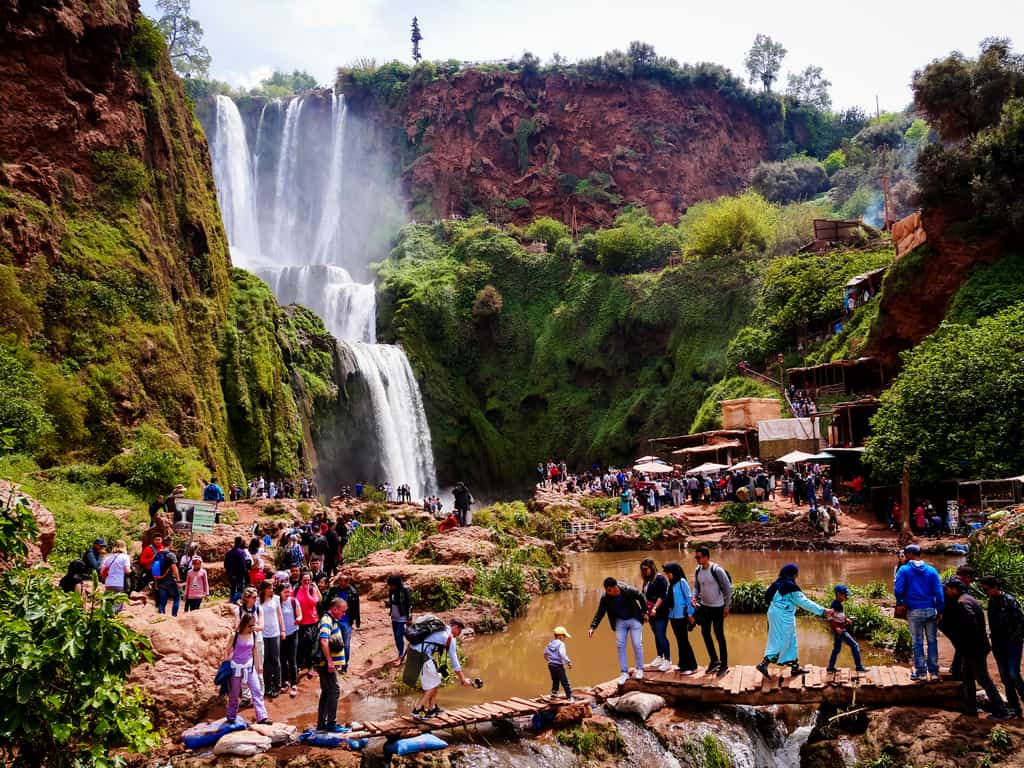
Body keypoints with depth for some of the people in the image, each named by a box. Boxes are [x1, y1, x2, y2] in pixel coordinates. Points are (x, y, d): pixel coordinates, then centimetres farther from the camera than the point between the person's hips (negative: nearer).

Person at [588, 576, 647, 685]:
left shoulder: (628, 591, -27)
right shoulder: (605, 597, -18)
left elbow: (641, 598, -9)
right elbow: (600, 613, -11)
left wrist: (644, 612, -1)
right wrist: (593, 627, -19)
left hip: (634, 619, -3)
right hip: (620, 621, 3)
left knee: (637, 644, -2)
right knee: (620, 645, 0)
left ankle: (640, 670, 17)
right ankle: (624, 673, 9)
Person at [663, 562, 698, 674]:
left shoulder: (682, 582, -10)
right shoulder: (672, 583, 11)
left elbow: (688, 597, -11)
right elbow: (670, 599, 11)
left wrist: (689, 614, -12)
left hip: (681, 615, -7)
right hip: (673, 615, 7)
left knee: (684, 641, -4)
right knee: (679, 641, 12)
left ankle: (691, 666, 1)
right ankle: (683, 664, 20)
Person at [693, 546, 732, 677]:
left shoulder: (717, 570, -21)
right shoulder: (698, 571, -2)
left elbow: (728, 588, -15)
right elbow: (696, 587, 9)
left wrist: (727, 606, -12)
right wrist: (694, 597, -10)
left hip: (717, 607, -6)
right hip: (704, 606, 6)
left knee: (719, 635, 3)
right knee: (705, 633, 13)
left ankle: (724, 665, 17)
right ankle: (714, 660, 30)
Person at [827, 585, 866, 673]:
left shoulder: (839, 604, 11)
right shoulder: (835, 604, -19)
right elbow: (830, 618, -24)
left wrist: (846, 619, 9)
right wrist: (836, 627, -30)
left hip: (840, 630, 10)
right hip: (840, 631, -10)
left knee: (837, 648, 17)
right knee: (854, 645, -6)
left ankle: (830, 667, 24)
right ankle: (859, 666, -4)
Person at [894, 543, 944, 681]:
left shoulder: (904, 570, -5)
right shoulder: (932, 570, 3)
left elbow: (898, 590, -12)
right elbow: (938, 592, 0)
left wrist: (900, 603, 6)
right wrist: (940, 611, 5)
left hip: (914, 611, -2)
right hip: (931, 610, 2)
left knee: (918, 642, 7)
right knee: (932, 641, 11)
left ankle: (921, 672, 13)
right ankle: (934, 671, 15)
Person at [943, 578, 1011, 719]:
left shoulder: (962, 603, -21)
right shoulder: (967, 599, 12)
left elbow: (970, 624, -31)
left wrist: (966, 645, -19)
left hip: (975, 649, -10)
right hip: (972, 649, 10)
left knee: (983, 679, 0)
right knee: (967, 675, 17)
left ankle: (1001, 712, 7)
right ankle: (970, 708, 24)